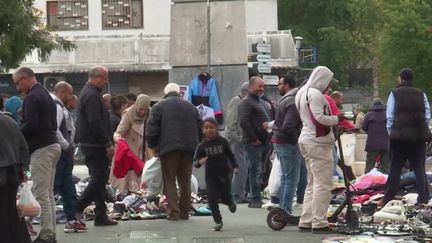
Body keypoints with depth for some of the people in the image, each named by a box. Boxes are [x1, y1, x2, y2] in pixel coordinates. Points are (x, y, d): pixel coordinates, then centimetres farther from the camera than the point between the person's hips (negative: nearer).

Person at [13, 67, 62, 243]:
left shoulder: (32, 98, -13)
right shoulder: (46, 95, 17)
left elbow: (30, 125, -21)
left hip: (41, 149, -10)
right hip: (52, 145, 10)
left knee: (41, 194, -8)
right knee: (48, 193, 13)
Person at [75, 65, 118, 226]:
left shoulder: (88, 93, 19)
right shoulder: (92, 96, -16)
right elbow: (96, 123, -23)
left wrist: (107, 142, 22)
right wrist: (108, 144, -20)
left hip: (92, 145, 11)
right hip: (94, 145, -11)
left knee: (99, 179, 11)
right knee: (98, 180, -8)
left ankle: (101, 216, 14)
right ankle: (77, 208, -6)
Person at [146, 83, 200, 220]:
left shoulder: (159, 106, 4)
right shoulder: (191, 107, 18)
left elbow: (152, 128, -3)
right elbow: (198, 128, 19)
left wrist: (153, 146, 8)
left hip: (169, 148, -4)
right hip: (188, 148, 4)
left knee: (169, 182, 0)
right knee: (185, 182, 11)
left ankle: (173, 212, -7)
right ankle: (184, 212, 12)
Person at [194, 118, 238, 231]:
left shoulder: (222, 141, -4)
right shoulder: (202, 146, -6)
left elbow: (230, 155, 7)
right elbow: (196, 161, -7)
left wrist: (235, 166, -2)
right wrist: (200, 162, -30)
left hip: (223, 174, 0)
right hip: (210, 176, 0)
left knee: (225, 196, 4)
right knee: (212, 199, -7)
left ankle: (231, 202, 42)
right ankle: (218, 221, 4)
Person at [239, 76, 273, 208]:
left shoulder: (263, 102, 22)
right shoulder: (246, 102, -7)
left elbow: (269, 118, 32)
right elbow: (244, 122, -18)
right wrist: (254, 139, -17)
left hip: (265, 142, 9)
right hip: (254, 143, -9)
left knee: (260, 171, 9)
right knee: (256, 171, -10)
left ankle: (254, 198, 13)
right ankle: (255, 199, -8)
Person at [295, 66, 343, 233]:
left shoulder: (303, 93, 17)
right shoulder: (315, 94, -15)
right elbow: (319, 118, -22)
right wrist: (337, 119, -8)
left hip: (307, 141, 10)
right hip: (318, 144, -10)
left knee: (312, 184, 15)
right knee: (323, 184, -8)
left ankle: (306, 221, 15)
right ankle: (319, 223, -9)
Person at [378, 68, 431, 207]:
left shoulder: (395, 93, -1)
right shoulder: (421, 94, 6)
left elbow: (390, 117, -3)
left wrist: (391, 132, 7)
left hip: (400, 135, -2)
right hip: (419, 136, 2)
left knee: (395, 169, 4)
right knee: (419, 168, 4)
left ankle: (387, 199, 6)